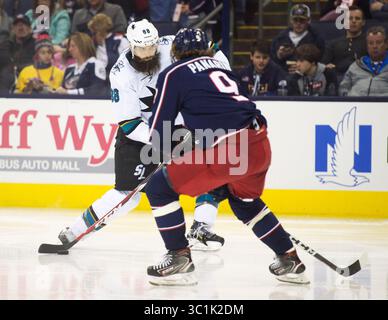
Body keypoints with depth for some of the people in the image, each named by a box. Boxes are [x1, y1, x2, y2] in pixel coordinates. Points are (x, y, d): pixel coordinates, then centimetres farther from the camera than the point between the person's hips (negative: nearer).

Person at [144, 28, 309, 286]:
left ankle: (180, 260, 1)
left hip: (227, 149, -7)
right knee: (245, 201, 34)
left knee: (160, 187, 4)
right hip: (261, 145, 7)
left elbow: (158, 130, 7)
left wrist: (169, 157, 26)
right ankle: (290, 261, 36)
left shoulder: (174, 74, 7)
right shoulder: (221, 67, 26)